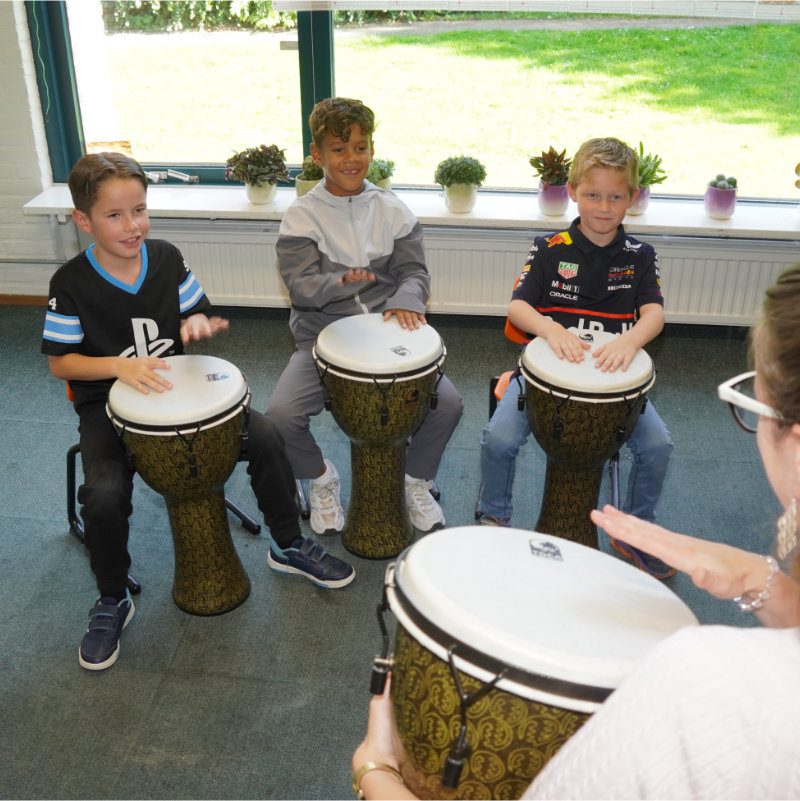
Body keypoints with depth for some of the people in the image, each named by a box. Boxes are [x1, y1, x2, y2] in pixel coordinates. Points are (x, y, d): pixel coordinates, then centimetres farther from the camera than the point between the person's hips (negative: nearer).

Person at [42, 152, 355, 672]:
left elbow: (199, 313, 11)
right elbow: (60, 362, -9)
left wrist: (199, 323, -14)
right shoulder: (71, 284, -12)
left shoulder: (167, 259, 0)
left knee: (266, 438, -13)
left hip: (177, 386, 3)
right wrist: (120, 364, -25)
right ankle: (112, 602, 0)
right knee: (104, 493, -29)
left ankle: (290, 546, 11)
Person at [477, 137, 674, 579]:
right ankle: (494, 519, 8)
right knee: (499, 437, -21)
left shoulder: (639, 256, 6)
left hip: (614, 372, 2)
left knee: (657, 444, -17)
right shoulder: (550, 249, 1)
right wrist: (553, 329, -30)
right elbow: (517, 306, -8)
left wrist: (630, 339, -31)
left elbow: (654, 313, -8)